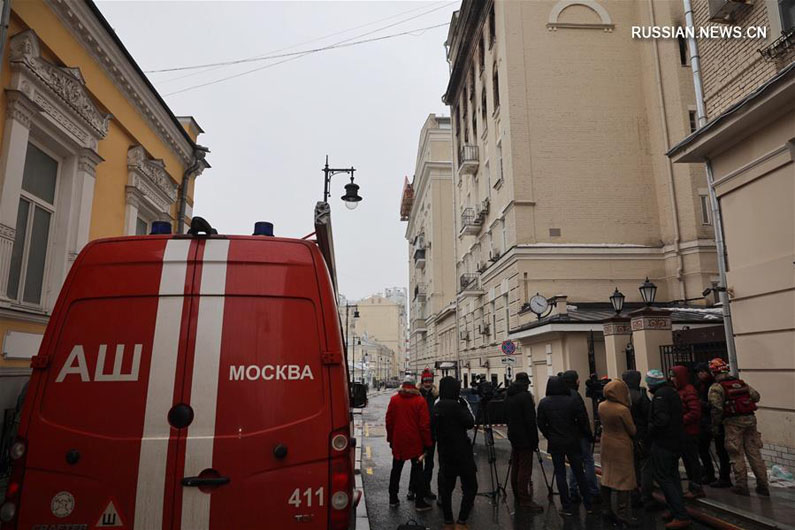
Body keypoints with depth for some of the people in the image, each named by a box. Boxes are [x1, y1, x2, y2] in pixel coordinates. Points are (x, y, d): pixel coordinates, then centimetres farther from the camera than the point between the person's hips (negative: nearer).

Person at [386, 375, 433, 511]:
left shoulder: (394, 400, -2)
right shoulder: (420, 401, -10)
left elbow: (389, 421, 3)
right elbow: (424, 424, -10)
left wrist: (390, 439, 14)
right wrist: (427, 443, -2)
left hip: (398, 442, 3)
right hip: (415, 442, -3)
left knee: (396, 470, 15)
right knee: (417, 471, 6)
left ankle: (393, 499, 22)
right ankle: (419, 502, 8)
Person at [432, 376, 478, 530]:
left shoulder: (436, 407, 6)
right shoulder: (455, 406, -18)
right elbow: (470, 423, -12)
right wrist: (464, 405, -5)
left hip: (444, 453, 8)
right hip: (461, 452, -7)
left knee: (446, 488, 12)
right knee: (470, 487, 3)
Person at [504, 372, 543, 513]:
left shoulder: (508, 396, 10)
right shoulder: (525, 396, -16)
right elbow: (530, 420, -18)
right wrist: (534, 440, -13)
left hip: (513, 436, 8)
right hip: (525, 438, -8)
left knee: (515, 467, 14)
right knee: (525, 469, -5)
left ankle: (517, 496, 23)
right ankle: (525, 500, -4)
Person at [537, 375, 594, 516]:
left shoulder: (544, 403, -6)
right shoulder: (573, 401, -9)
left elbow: (541, 424, -3)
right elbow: (583, 421, -8)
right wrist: (587, 435, 8)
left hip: (555, 443, 0)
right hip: (572, 442, 1)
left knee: (560, 474, 7)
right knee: (579, 473, 13)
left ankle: (566, 507, 9)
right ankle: (588, 504, 20)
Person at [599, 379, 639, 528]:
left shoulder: (601, 406, -5)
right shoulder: (623, 409, -23)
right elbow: (632, 431, -11)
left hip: (606, 444, 6)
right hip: (621, 446, -6)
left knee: (607, 476, 15)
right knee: (624, 479, 3)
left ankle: (606, 509, 24)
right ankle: (623, 515, 7)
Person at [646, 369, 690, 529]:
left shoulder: (660, 394, -17)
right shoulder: (672, 392, 13)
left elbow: (661, 419, -26)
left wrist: (649, 434, -13)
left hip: (663, 443, -10)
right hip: (676, 441, 10)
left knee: (663, 477, -4)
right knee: (673, 476, 18)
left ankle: (681, 516, -6)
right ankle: (676, 510, 25)